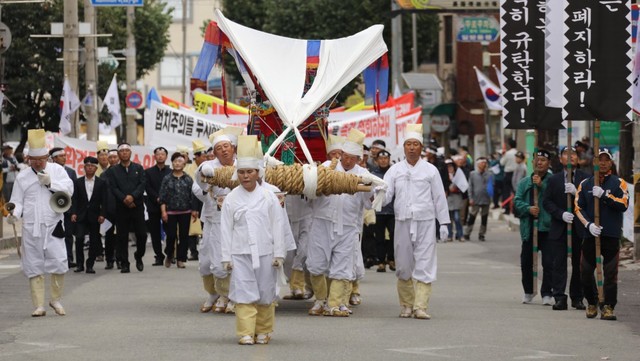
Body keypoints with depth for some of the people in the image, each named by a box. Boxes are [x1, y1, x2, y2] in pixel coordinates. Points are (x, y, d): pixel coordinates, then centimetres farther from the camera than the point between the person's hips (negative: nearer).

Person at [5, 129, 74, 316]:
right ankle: (39, 306, 7)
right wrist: (14, 213, -12)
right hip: (31, 228, 1)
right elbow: (17, 201, 8)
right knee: (34, 268, 2)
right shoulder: (22, 177, 9)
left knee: (58, 263, -7)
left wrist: (50, 183, -12)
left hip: (53, 226, -1)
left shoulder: (57, 170, 7)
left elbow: (69, 189, -3)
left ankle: (56, 299, 13)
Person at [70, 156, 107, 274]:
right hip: (81, 215, 0)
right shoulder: (78, 182, 7)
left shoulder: (101, 183, 5)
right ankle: (80, 264, -2)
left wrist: (102, 214, -8)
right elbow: (75, 199, 4)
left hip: (94, 216, 0)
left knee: (94, 241, 2)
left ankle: (90, 265, 9)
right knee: (79, 238, -11)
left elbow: (104, 200, 2)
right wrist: (73, 213, -8)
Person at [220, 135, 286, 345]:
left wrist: (278, 254, 0)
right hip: (240, 254, 0)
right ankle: (246, 333, -4)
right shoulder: (231, 199, 2)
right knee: (244, 294, -5)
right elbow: (226, 229, 4)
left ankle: (263, 332, 17)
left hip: (265, 253, 0)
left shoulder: (268, 197, 1)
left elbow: (278, 226, 3)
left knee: (265, 294, 6)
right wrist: (226, 257, 1)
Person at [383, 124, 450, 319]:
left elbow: (439, 197, 8)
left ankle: (421, 307, -9)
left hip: (425, 222, -1)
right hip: (403, 222, 2)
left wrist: (444, 222, 4)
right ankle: (406, 305, 17)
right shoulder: (395, 170, 8)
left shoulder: (430, 170, 6)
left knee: (424, 265, -7)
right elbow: (386, 192, -1)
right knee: (404, 266, 6)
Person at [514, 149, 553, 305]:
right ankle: (528, 291, 29)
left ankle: (547, 294, 0)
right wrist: (528, 208, -14)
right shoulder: (524, 182, 12)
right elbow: (517, 201, 4)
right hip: (529, 227, 4)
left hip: (547, 228, -4)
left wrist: (541, 185, -20)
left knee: (548, 263, -8)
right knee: (526, 262, 10)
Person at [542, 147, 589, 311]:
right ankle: (560, 298, -5)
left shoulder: (585, 178, 5)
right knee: (558, 263, -5)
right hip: (559, 228, 0)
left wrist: (576, 193, -19)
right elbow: (547, 202, 3)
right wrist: (561, 214, -11)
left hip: (580, 228, 0)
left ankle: (577, 298, 13)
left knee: (579, 264, 5)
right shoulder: (554, 180, 9)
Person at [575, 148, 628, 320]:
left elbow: (623, 205, -8)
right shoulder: (585, 184, 12)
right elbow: (579, 208, 6)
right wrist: (589, 225, -9)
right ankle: (592, 303, 21)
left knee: (611, 272, -6)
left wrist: (604, 195, -15)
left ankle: (608, 307, -3)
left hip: (612, 235, -2)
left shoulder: (619, 183, 5)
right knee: (585, 271, 4)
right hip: (591, 235, 2)